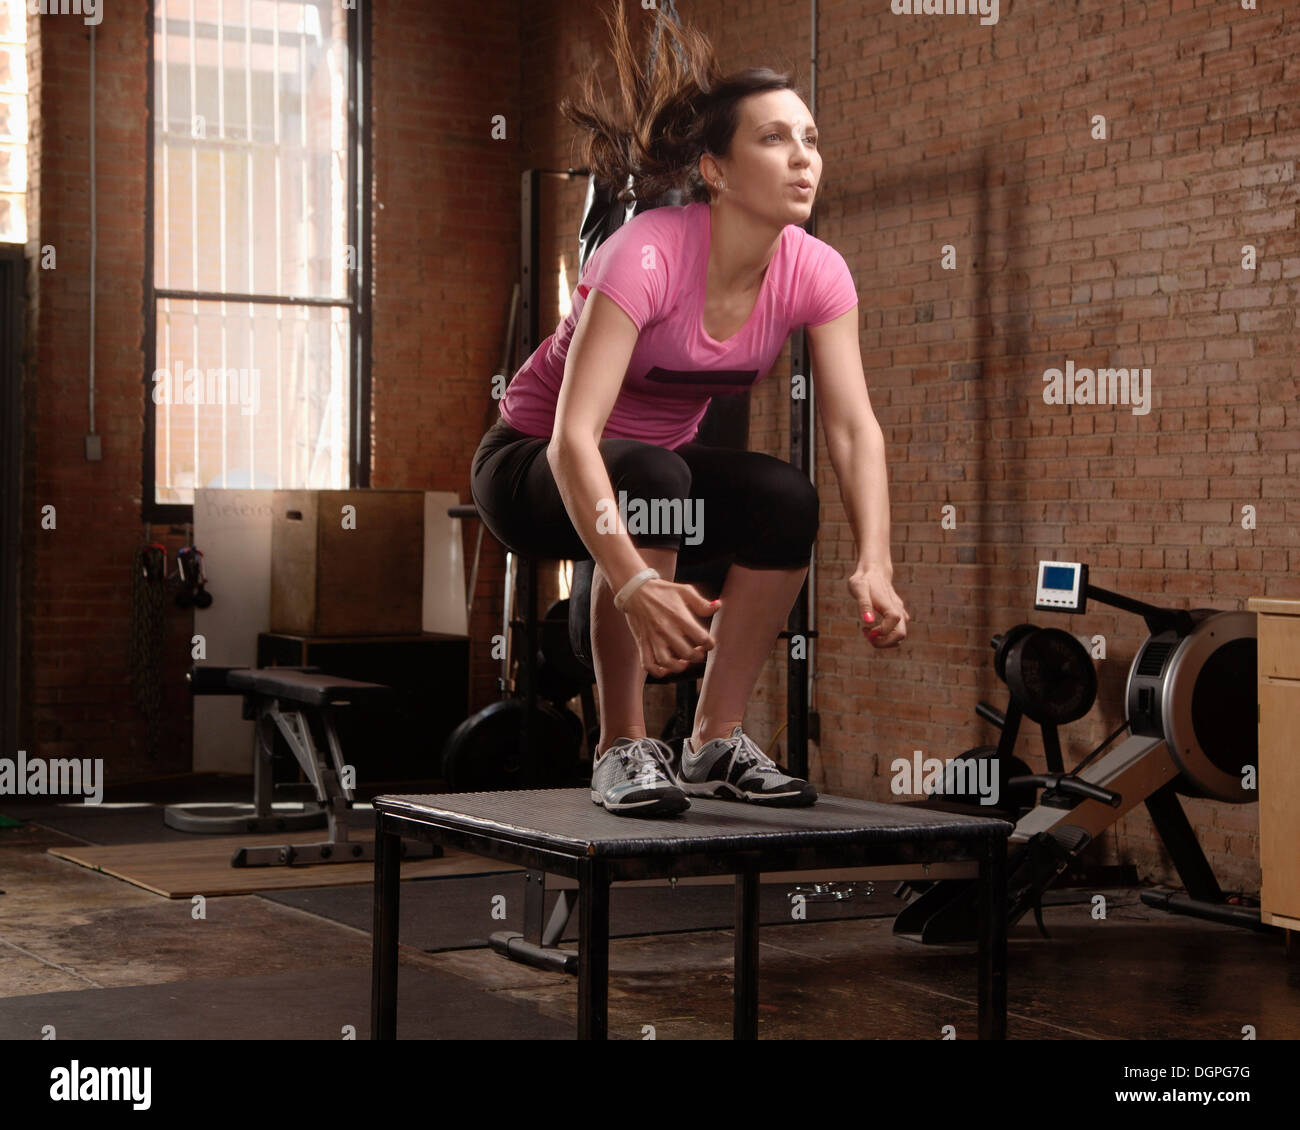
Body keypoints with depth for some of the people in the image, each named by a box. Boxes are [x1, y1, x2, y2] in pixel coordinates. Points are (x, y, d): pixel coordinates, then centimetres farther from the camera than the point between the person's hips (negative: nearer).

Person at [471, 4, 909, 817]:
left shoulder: (815, 273, -15)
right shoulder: (646, 257, -33)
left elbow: (855, 428, -20)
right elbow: (573, 436, -41)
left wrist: (874, 566, -38)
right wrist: (635, 585, -56)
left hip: (661, 464, 5)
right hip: (534, 467, -5)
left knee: (787, 500, -22)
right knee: (650, 478, -36)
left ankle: (717, 742, -5)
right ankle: (625, 749, -22)